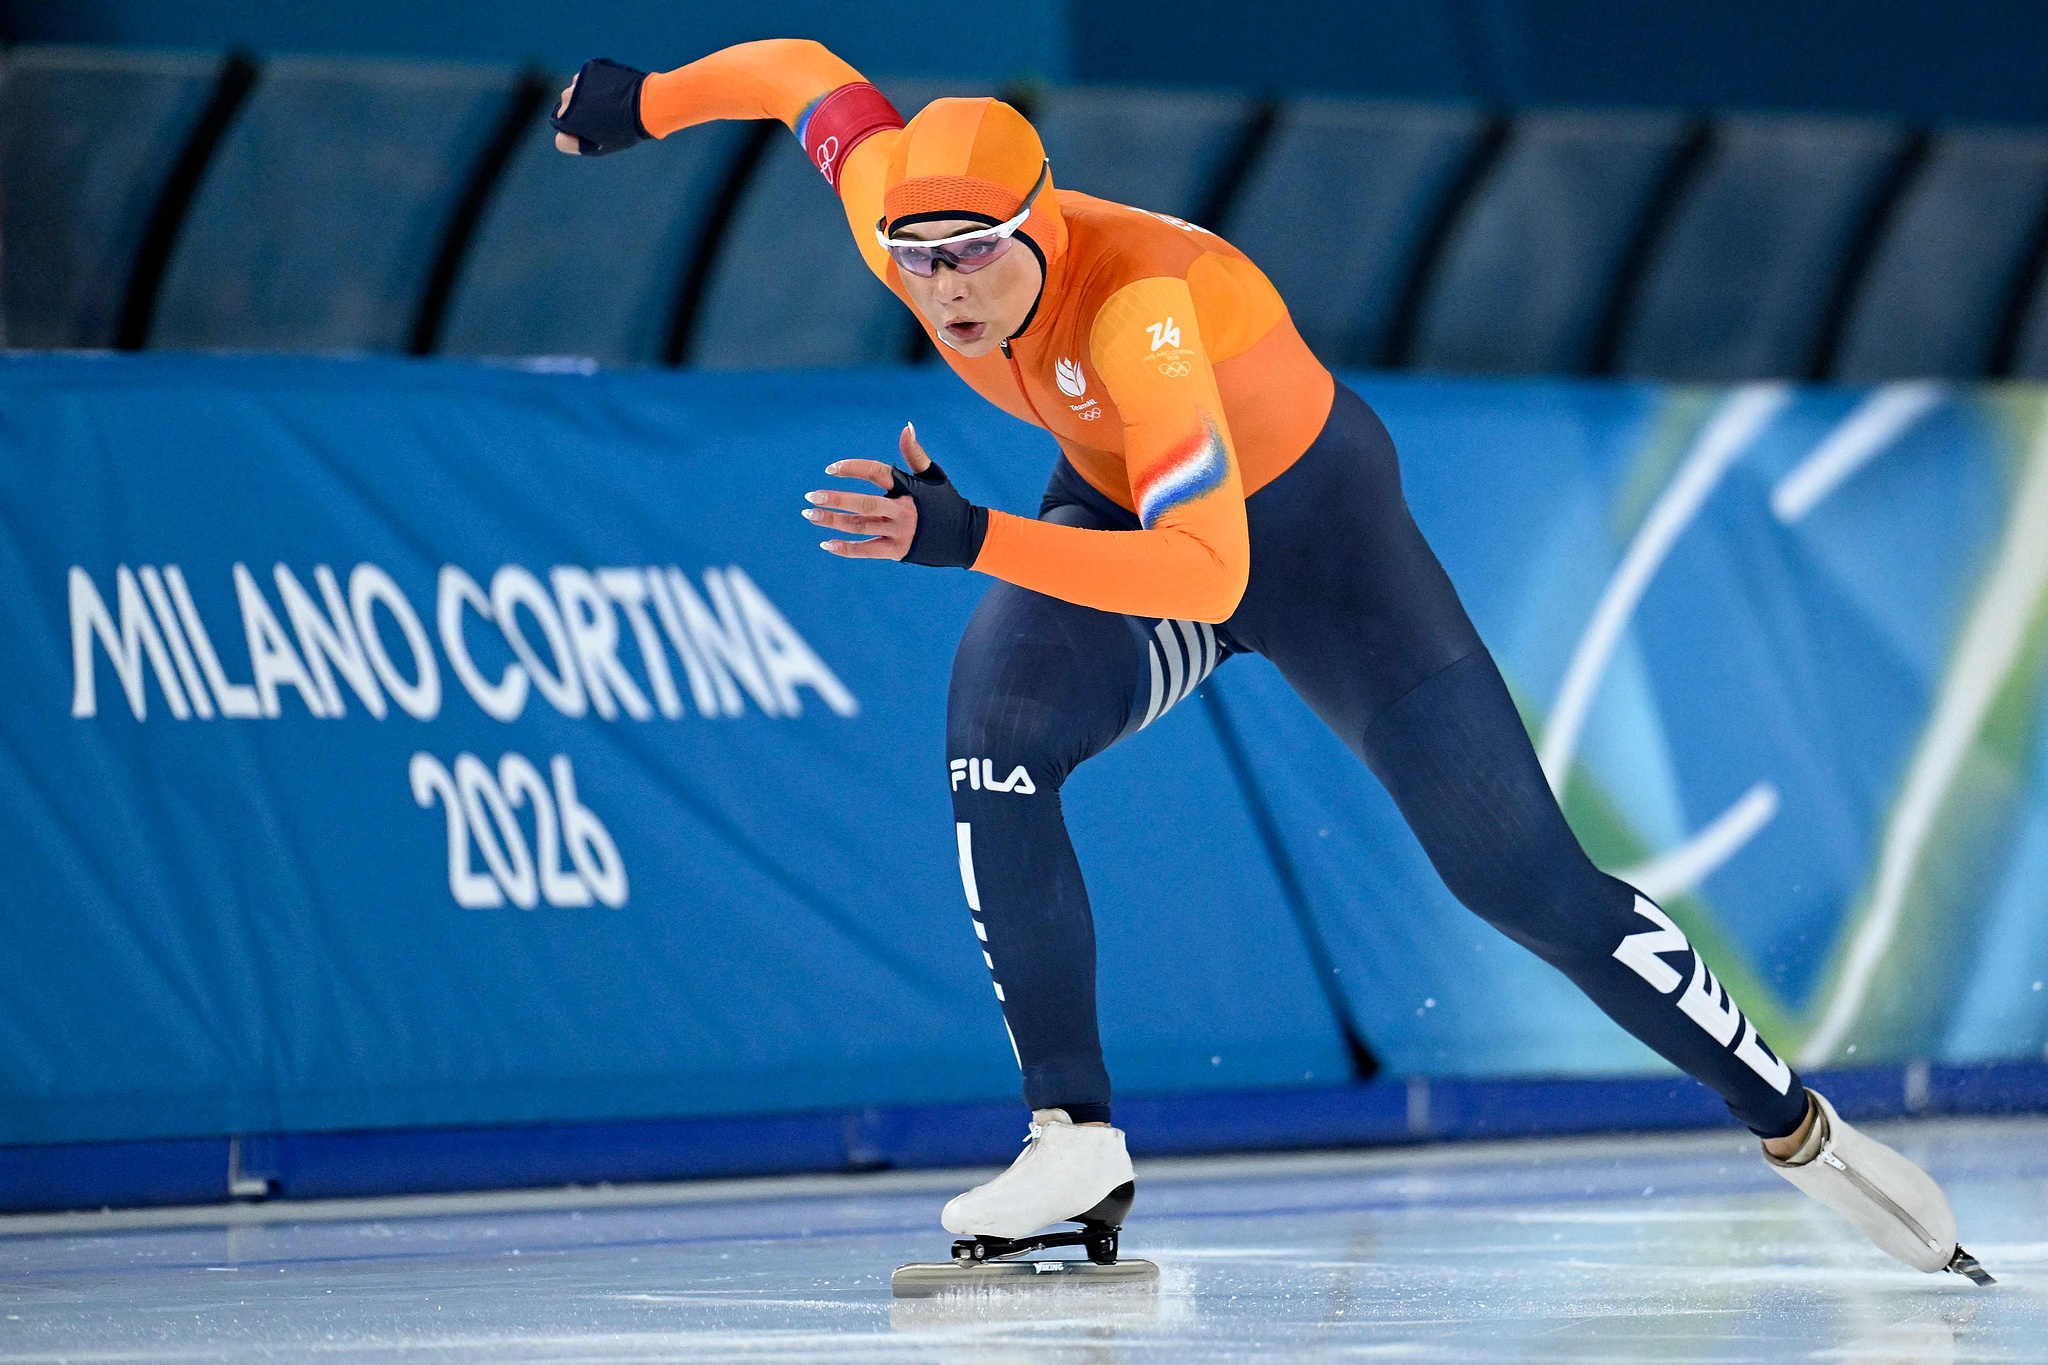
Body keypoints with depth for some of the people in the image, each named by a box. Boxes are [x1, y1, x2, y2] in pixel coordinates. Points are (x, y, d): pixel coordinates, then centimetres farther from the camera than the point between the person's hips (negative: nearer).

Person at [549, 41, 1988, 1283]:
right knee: (998, 728, -26)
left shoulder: (1135, 306, -40)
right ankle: (1074, 1143, -18)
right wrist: (640, 103, 8)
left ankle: (1798, 1128, 11)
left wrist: (972, 542, -55)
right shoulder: (909, 222, -23)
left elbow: (1207, 572, -49)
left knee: (1526, 880, -5)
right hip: (1118, 508, 5)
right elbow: (811, 75, -3)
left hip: (1313, 523, -5)